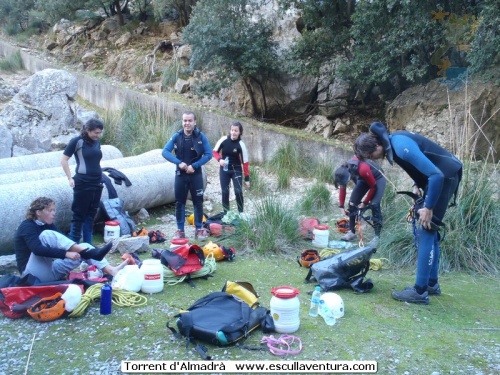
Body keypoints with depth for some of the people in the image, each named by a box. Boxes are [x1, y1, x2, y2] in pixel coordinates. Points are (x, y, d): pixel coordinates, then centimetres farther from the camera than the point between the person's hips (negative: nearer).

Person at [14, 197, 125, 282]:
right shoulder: (27, 227, -12)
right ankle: (91, 251, -37)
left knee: (82, 251, -10)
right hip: (34, 274, -7)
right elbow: (38, 250, -29)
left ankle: (112, 271, -32)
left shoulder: (48, 225, 12)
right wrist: (66, 254, -37)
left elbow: (62, 242, 6)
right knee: (46, 235, -27)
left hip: (50, 271, 7)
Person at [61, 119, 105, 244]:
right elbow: (64, 160, -7)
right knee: (79, 215, 0)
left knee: (91, 215, 12)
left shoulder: (97, 142, 9)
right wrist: (70, 178, -10)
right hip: (83, 183, -6)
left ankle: (88, 245, 21)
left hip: (97, 183, 6)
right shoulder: (77, 141, -9)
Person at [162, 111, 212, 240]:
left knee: (198, 202, 5)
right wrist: (179, 162, -21)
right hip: (180, 174, 1)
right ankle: (180, 230, 16)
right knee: (179, 202, 6)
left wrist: (194, 166, -17)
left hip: (196, 174, -1)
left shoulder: (201, 136, -6)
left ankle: (199, 229, 16)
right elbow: (165, 152, -7)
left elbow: (208, 154, -9)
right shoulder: (176, 136, -2)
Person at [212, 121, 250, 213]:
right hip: (224, 170, 2)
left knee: (238, 192, -12)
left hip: (236, 170, -2)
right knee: (225, 192, 6)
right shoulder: (224, 140, -11)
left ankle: (241, 213, 2)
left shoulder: (241, 145, -14)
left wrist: (247, 178, -12)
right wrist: (219, 159, -22)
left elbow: (245, 162, -11)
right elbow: (215, 151, 0)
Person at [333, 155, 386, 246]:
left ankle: (377, 236, -15)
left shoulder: (363, 170, -42)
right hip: (363, 179, 6)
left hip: (378, 179, -6)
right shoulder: (343, 172, -23)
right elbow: (342, 189, -5)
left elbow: (373, 187, -26)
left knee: (374, 204, -22)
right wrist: (341, 206, -5)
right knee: (352, 202, -3)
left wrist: (365, 202, -18)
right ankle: (352, 232, 8)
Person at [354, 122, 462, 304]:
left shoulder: (402, 147, -27)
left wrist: (428, 207, -22)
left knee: (426, 231, -9)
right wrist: (417, 185, 6)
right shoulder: (393, 140, 3)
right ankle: (432, 283, 23)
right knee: (429, 230, 13)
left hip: (445, 177, -10)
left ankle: (420, 291, -4)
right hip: (440, 176, 10)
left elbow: (436, 174, -30)